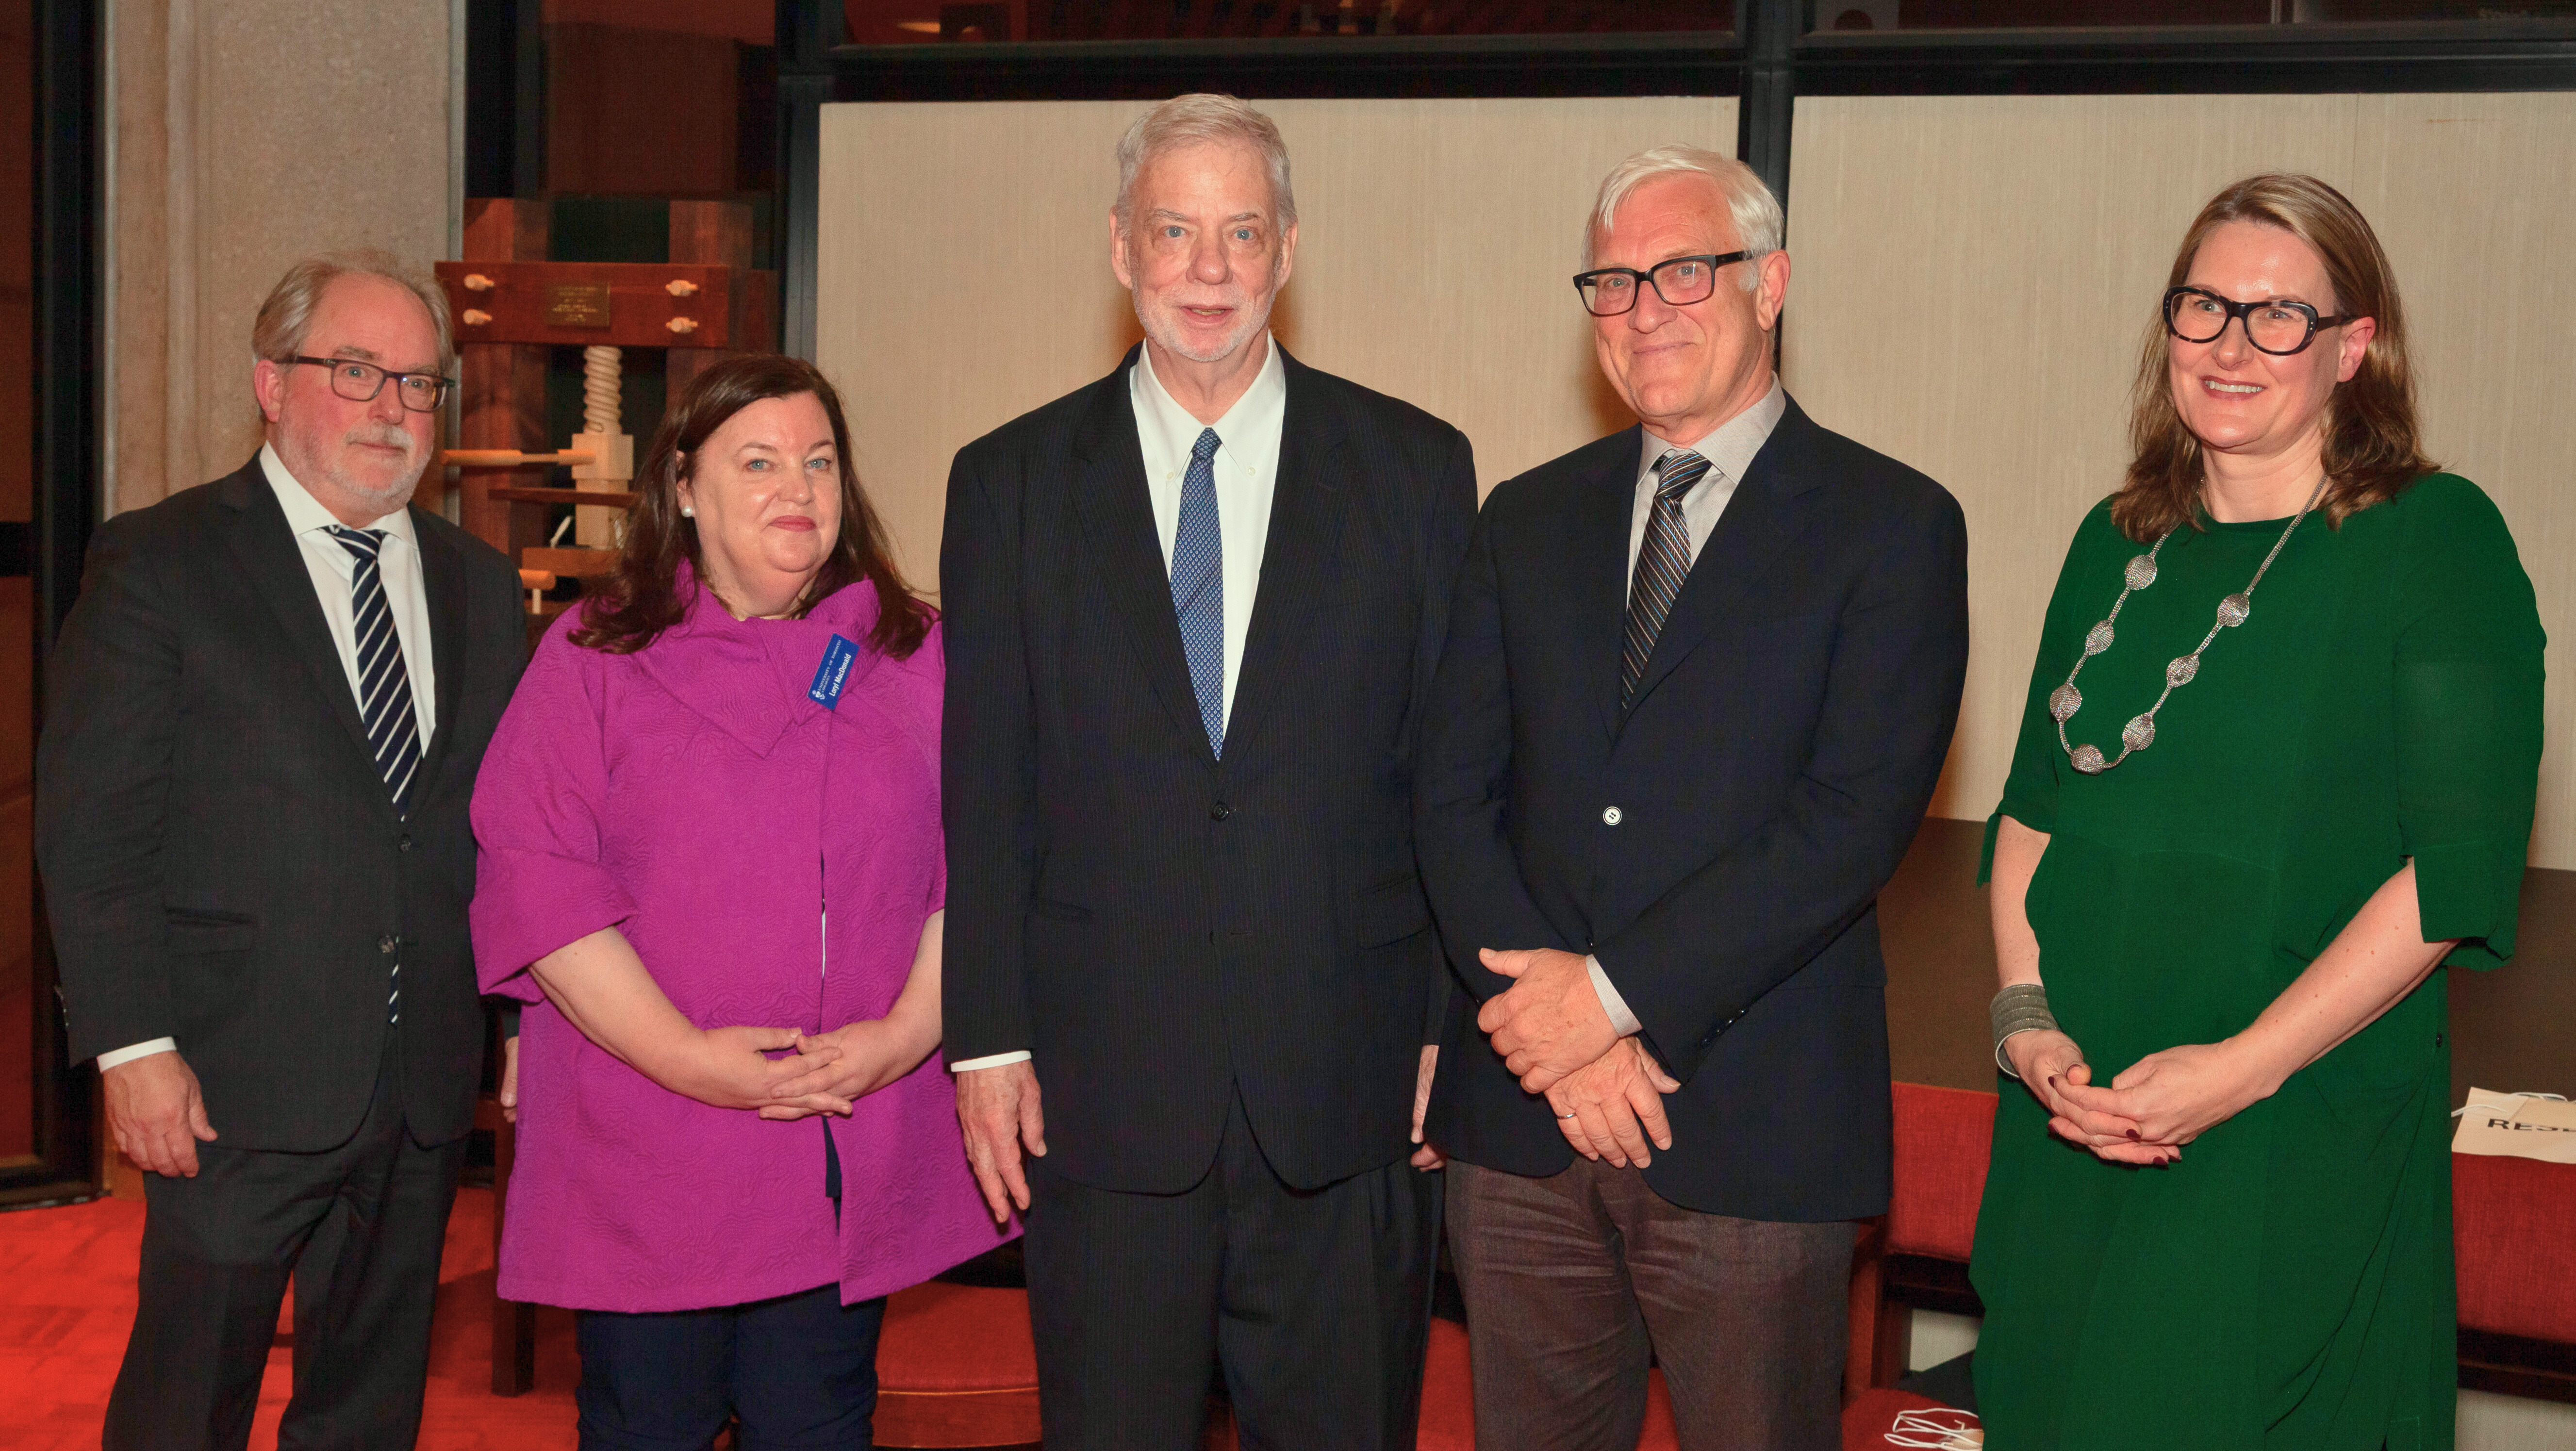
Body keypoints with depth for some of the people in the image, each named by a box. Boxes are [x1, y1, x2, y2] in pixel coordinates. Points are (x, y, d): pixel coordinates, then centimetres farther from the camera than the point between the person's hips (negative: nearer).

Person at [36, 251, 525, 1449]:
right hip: (237, 1082, -4)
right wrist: (133, 1045, -14)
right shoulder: (156, 564, -4)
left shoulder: (477, 584, 11)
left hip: (426, 1086, 5)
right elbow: (91, 825, -8)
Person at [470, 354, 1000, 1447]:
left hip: (853, 1160, 2)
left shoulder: (918, 657, 9)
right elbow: (536, 877, -6)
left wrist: (901, 1038, -11)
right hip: (646, 1163, -1)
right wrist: (685, 1057, -15)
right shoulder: (594, 657, 2)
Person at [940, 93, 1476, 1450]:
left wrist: (1455, 1028, -1)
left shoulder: (1415, 468, 3)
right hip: (1103, 1086, 0)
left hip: (1346, 1088, 0)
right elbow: (981, 787, 3)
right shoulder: (1011, 481, 4)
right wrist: (987, 1039, -1)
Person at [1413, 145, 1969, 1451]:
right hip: (1519, 1117, 4)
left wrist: (1618, 991, -16)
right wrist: (1550, 1015, -10)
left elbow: (1856, 817, -12)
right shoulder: (1528, 521, 12)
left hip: (1753, 1126, -3)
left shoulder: (1891, 526, -2)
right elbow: (1454, 797, 5)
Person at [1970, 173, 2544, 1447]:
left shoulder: (2438, 540, -7)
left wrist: (2247, 1067, -19)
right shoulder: (2119, 543, 10)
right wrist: (2025, 1017, -4)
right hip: (2073, 1128, 5)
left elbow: (2460, 867, -13)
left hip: (2302, 1145, -5)